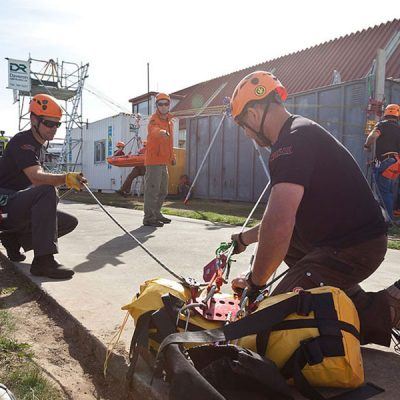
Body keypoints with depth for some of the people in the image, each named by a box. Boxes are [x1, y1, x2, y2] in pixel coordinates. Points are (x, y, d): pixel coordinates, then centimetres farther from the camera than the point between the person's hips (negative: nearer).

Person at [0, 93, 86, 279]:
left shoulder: (39, 146, 15)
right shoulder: (22, 141, -15)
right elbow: (35, 177, -32)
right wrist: (65, 178, -48)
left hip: (20, 207, 9)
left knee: (70, 222, 0)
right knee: (46, 191, -35)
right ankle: (43, 261, -36)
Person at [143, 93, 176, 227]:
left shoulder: (169, 122, 18)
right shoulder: (154, 119, -10)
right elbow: (154, 130, -35)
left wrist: (172, 156, 22)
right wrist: (161, 132, -57)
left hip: (163, 162, 9)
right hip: (153, 161, -9)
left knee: (163, 191, 16)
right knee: (152, 190, -9)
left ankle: (156, 214, 29)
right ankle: (149, 218, -4)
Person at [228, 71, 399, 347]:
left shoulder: (292, 141, -19)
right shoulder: (302, 130, 15)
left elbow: (278, 224, -32)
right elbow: (284, 217, 22)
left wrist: (255, 281, -16)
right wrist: (244, 239, 28)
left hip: (353, 248, -10)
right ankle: (355, 299, 15)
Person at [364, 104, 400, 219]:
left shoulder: (383, 124, -4)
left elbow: (373, 135, -23)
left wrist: (367, 145, -7)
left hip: (384, 162, -7)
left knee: (384, 191, -4)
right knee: (390, 191, 16)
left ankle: (388, 218, -3)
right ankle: (390, 216, 24)